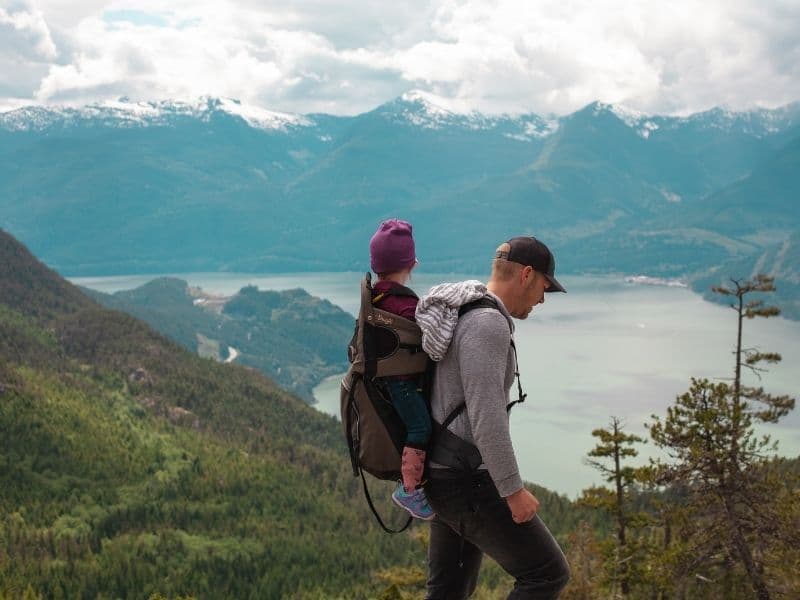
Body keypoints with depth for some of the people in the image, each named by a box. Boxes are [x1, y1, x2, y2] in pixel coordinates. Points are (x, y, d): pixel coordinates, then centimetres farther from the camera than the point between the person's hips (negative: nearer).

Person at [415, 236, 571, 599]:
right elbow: (486, 416, -26)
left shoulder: (462, 318, 14)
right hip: (470, 483, -10)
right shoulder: (487, 324, -20)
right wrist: (513, 490, -21)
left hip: (446, 474, 10)